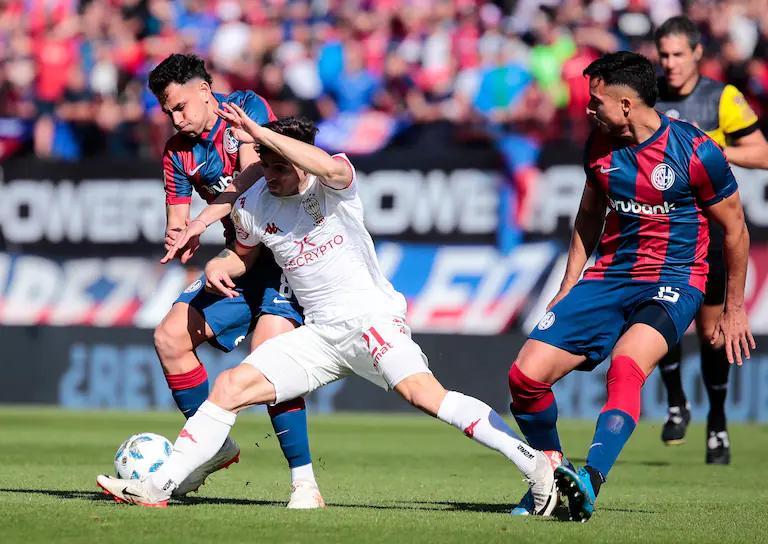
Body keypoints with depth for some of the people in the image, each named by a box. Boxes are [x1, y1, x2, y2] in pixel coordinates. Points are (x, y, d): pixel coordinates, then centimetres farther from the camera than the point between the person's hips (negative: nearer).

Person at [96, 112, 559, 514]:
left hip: (371, 316, -6)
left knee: (424, 393, -29)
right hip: (319, 333, 6)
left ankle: (533, 463, -28)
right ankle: (160, 486, 4)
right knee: (230, 387, -3)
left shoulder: (332, 186, -10)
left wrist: (261, 132, -35)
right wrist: (220, 265, 3)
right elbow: (245, 254, 27)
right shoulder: (252, 206, 5)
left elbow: (332, 168, -37)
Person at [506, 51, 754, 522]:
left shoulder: (695, 151, -12)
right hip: (609, 276, 6)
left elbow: (735, 229, -1)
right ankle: (551, 477, 17)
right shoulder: (599, 146, 4)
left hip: (674, 280, -6)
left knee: (626, 366, -36)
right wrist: (568, 288, 17)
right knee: (526, 376, -7)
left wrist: (735, 308, 3)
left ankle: (591, 479, -49)